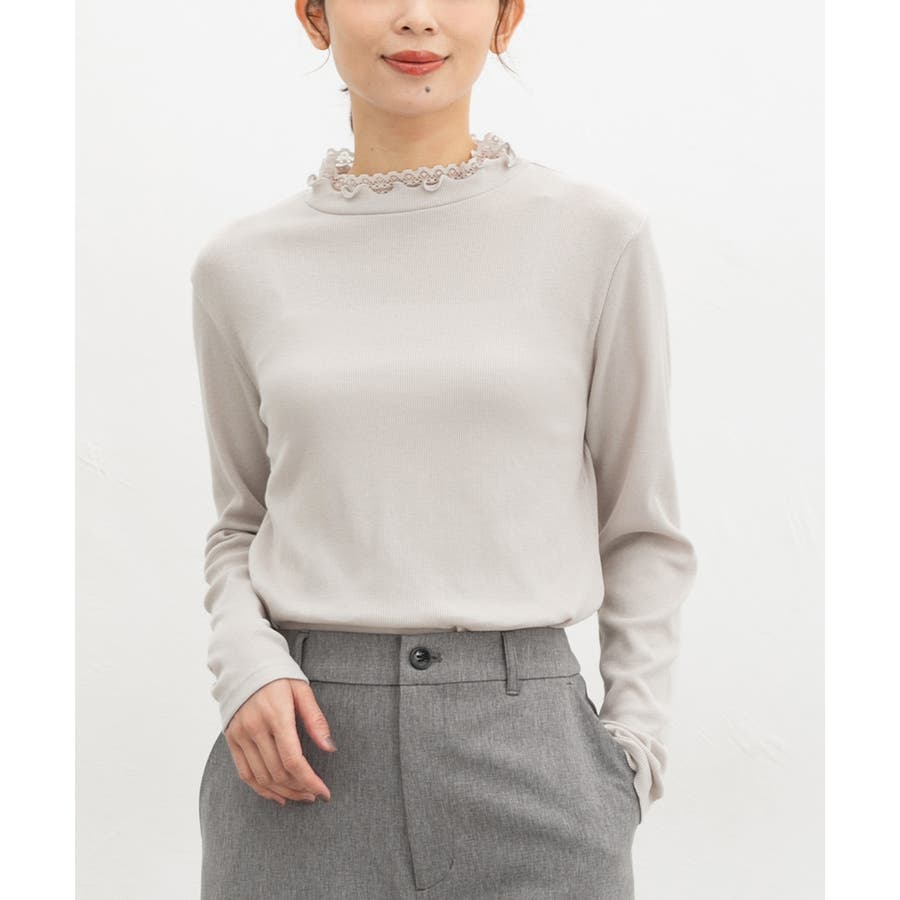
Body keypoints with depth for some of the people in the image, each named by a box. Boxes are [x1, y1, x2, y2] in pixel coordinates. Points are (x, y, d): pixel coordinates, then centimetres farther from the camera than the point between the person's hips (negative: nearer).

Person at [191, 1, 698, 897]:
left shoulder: (597, 235, -2)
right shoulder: (241, 264, 3)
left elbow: (642, 527, 4)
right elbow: (239, 522, 12)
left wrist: (630, 749, -1)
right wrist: (244, 661, -6)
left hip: (522, 732, -1)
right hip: (304, 735, 2)